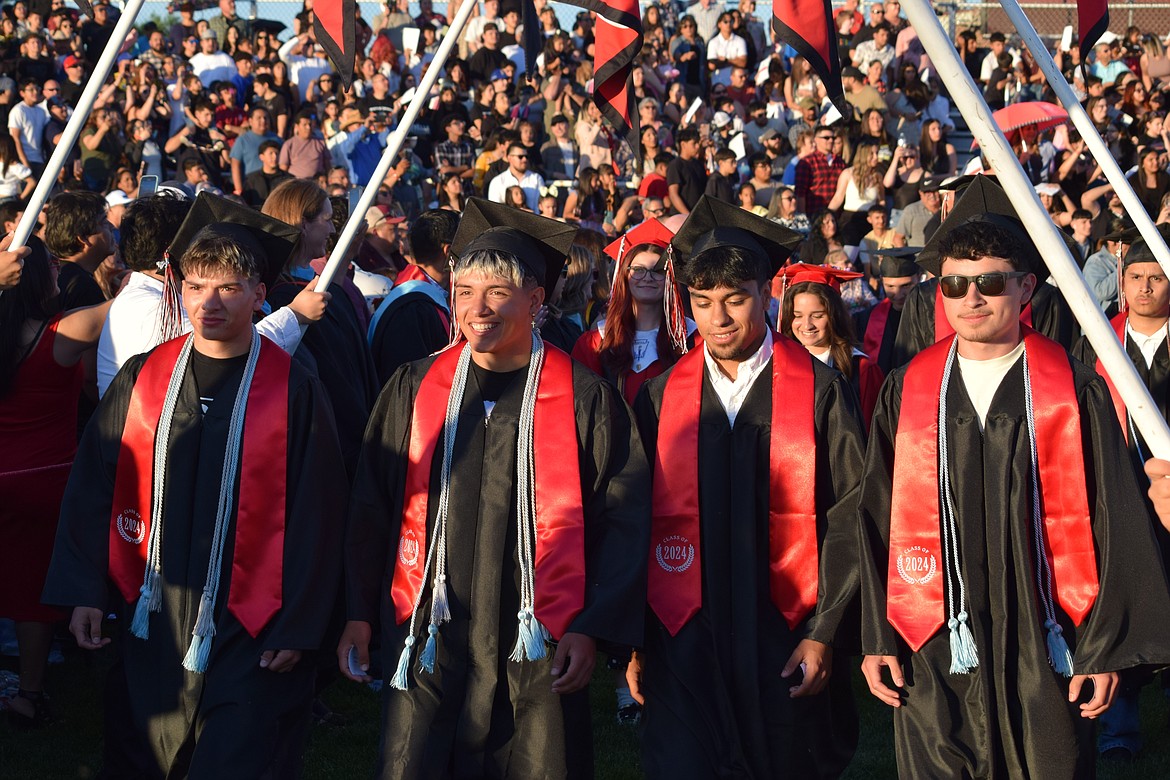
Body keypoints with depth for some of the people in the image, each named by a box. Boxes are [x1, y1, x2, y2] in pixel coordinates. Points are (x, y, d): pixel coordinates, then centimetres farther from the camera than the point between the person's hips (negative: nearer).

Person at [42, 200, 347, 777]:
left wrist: (297, 625, -7)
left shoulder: (294, 393, -7)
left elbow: (315, 513, -6)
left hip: (248, 633, -3)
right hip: (152, 621, 3)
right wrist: (85, 592, 0)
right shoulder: (140, 380, 1)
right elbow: (93, 490, 5)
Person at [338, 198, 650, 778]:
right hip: (427, 644, 2)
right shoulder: (413, 389, 5)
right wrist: (360, 614, 6)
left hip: (537, 652, -2)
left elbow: (623, 519, -2)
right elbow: (371, 508, 10)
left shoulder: (584, 399, -2)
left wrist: (594, 628, -7)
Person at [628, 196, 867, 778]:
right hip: (682, 645, 1)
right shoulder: (661, 397, 4)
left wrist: (824, 633, -8)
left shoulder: (819, 390, -2)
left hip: (788, 643, -1)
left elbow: (848, 520, -3)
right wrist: (632, 640, 2)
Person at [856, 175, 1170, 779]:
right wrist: (876, 637, 1)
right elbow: (876, 522, 5)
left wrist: (1106, 649, -4)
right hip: (934, 652, 1)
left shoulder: (1076, 393, -1)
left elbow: (1113, 526, -1)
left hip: (1044, 651, -1)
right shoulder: (905, 394, 4)